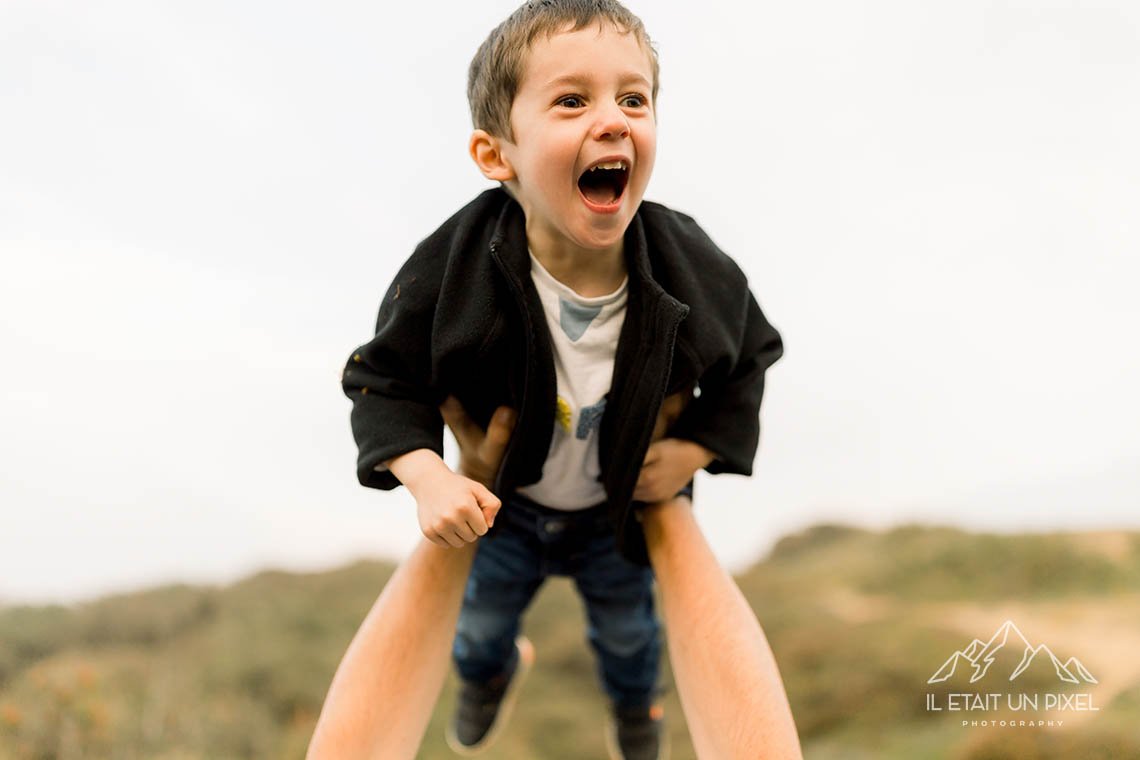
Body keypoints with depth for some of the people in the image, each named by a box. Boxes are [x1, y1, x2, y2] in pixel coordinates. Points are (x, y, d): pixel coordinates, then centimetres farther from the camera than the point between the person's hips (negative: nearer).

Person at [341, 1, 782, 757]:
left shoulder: (699, 276, -31)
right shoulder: (451, 272, -36)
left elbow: (750, 356, -9)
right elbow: (385, 377, -20)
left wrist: (699, 447, -19)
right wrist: (426, 476, -34)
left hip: (625, 510, 1)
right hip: (500, 503, 0)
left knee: (627, 623, 28)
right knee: (482, 614, 28)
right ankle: (489, 671, 69)